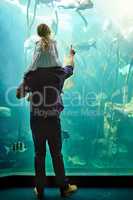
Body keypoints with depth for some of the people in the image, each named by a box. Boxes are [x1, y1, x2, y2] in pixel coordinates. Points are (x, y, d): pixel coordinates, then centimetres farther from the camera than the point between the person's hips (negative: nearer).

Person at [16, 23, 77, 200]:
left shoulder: (31, 75, -10)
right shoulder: (59, 72, -8)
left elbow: (19, 94, 0)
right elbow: (71, 68, 16)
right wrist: (71, 54, 35)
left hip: (36, 120, 1)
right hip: (53, 120, 0)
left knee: (39, 154, 12)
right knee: (57, 154, 13)